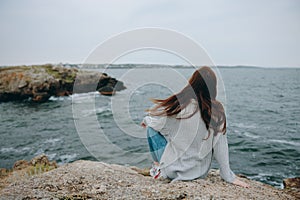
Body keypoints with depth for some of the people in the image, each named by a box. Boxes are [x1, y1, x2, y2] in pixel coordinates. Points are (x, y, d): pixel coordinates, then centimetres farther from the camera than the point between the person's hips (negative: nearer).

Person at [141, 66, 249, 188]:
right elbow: (220, 145, -9)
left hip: (174, 171, -3)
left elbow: (155, 122, -4)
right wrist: (229, 177, 1)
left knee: (151, 128, 11)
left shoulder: (179, 104, -21)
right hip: (201, 172, 4)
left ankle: (158, 166, 15)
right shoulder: (217, 110, -13)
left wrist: (146, 120, 19)